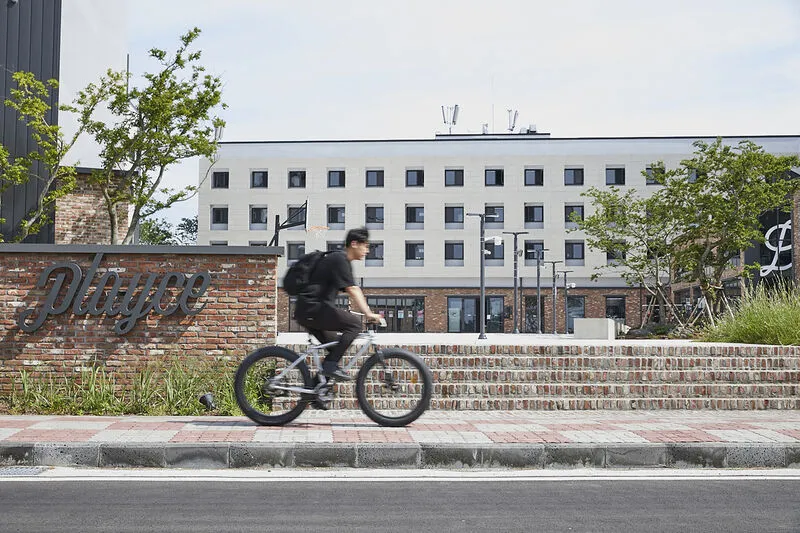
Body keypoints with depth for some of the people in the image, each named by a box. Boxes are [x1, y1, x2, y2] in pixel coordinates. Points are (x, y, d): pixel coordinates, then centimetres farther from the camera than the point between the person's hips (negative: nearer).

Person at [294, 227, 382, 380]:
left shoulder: (341, 260, 20)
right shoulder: (339, 260, -12)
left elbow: (353, 292, 23)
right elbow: (352, 290, -20)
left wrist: (368, 313, 19)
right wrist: (369, 314, -23)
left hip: (306, 312, 11)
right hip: (313, 309, -11)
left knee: (336, 347, 17)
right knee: (354, 324, -14)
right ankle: (330, 366, -15)